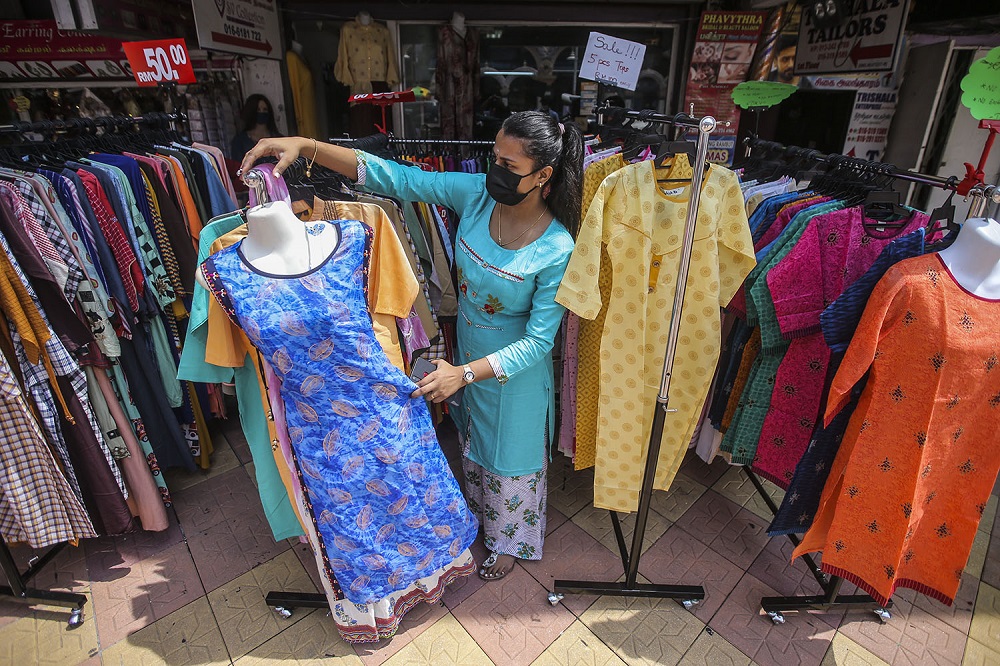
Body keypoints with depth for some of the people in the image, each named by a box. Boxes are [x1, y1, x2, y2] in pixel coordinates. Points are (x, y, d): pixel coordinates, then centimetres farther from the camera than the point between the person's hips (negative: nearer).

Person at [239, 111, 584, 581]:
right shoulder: (477, 193, -18)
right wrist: (304, 147, -27)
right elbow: (395, 178, -18)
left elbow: (538, 340, -26)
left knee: (511, 456, 19)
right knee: (472, 442, 29)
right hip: (467, 351, 6)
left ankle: (510, 540, 51)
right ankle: (478, 513, 61)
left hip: (515, 368, -5)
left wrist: (466, 372, -34)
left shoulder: (556, 250, -30)